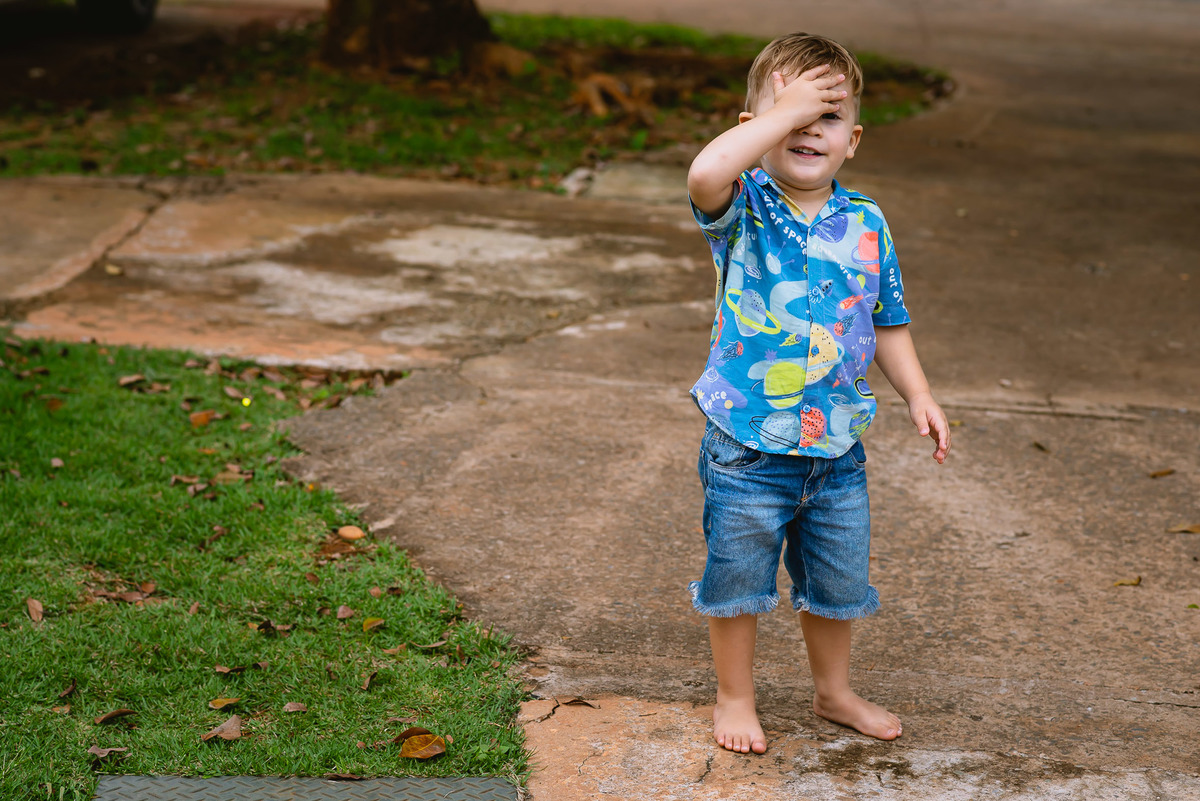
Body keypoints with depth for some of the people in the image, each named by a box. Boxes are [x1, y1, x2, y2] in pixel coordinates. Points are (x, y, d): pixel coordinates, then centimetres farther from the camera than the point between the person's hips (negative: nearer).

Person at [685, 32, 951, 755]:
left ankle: (834, 691, 42)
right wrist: (786, 111, -31)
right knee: (737, 579, 11)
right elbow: (706, 173, -38)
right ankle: (735, 699, 32)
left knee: (838, 581, 19)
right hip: (747, 450, -4)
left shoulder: (866, 223, 1)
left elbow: (888, 323, 12)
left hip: (837, 451, 4)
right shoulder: (743, 208, -12)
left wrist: (919, 396, 3)